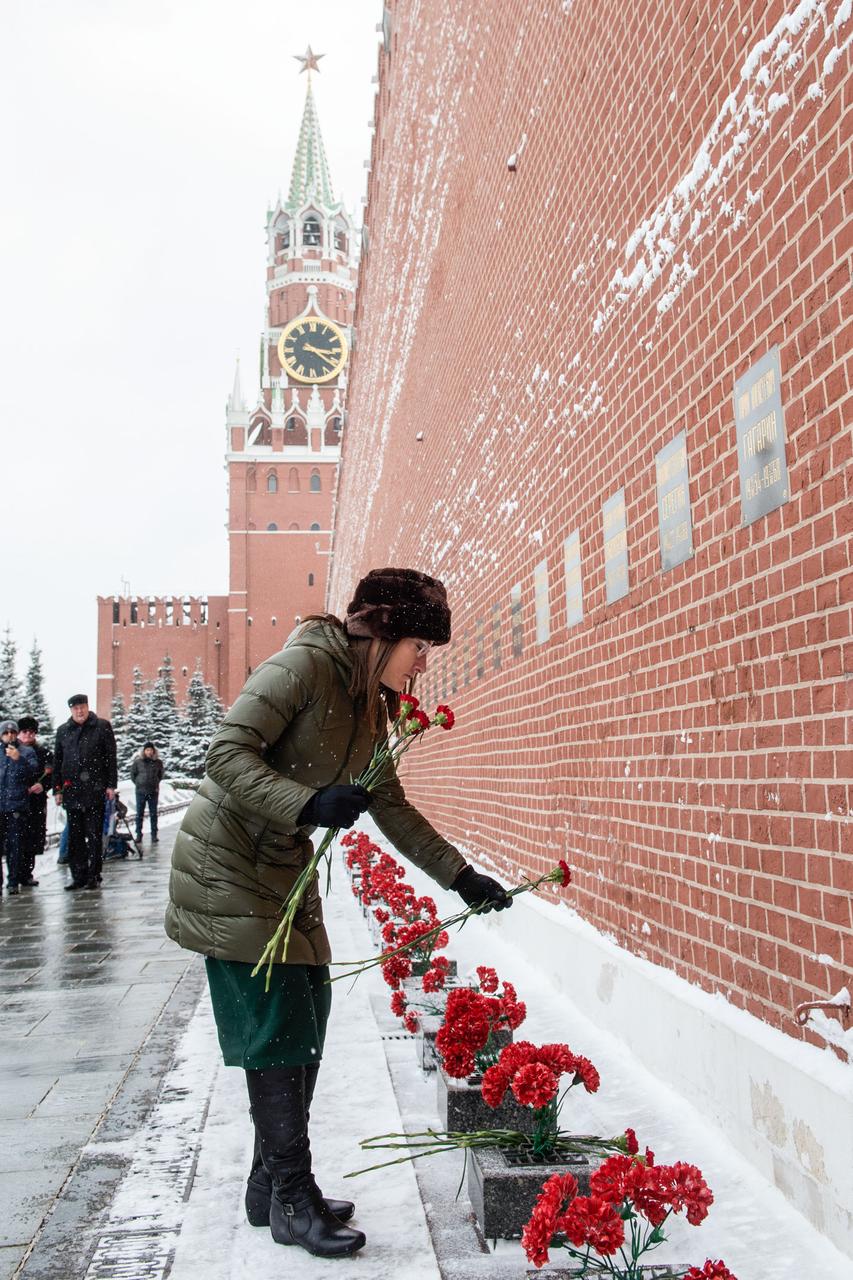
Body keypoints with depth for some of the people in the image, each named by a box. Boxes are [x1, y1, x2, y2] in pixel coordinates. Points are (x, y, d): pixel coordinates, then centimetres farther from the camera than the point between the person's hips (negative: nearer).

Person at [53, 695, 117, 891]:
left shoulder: (102, 727, 3)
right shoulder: (63, 731, 13)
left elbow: (110, 757, 1)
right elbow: (57, 762, 14)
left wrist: (111, 785, -4)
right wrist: (57, 789, 8)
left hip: (95, 790, -3)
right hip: (71, 791, 3)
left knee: (94, 835, 1)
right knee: (75, 836, 6)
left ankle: (94, 876, 6)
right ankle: (78, 876, 12)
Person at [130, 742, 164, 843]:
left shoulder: (158, 762, 1)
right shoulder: (138, 762, -4)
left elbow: (160, 774, 16)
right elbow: (132, 774, 8)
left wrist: (156, 784, 10)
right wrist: (138, 784, 5)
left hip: (153, 792, 1)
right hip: (140, 791, -1)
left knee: (153, 814, 5)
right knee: (139, 814, 6)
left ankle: (154, 835, 10)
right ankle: (138, 834, 13)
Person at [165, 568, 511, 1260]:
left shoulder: (370, 707, 8)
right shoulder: (305, 665, -18)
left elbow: (392, 809, 14)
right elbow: (227, 754, -24)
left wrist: (461, 876, 12)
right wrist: (309, 805, -33)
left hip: (285, 870, 9)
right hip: (228, 865, -9)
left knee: (304, 1029, 10)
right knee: (276, 1029, -5)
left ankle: (271, 1188, 25)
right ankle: (292, 1202, 9)